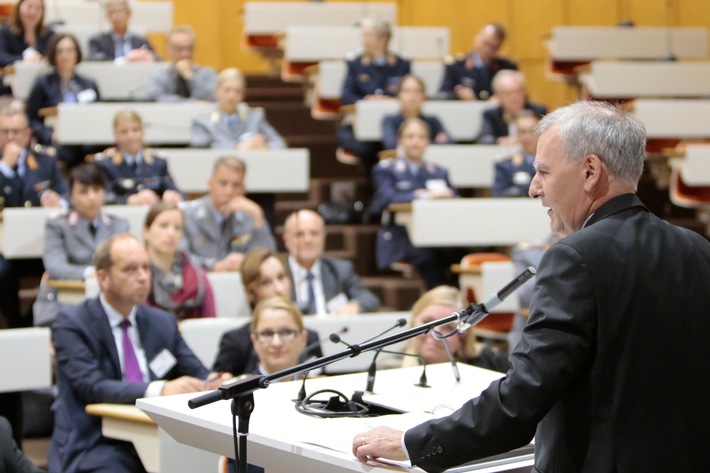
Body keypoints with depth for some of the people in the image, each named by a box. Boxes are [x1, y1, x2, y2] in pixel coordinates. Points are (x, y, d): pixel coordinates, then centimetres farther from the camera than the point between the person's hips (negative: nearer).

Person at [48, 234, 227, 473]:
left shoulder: (163, 323, 14)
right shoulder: (72, 325, -4)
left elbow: (196, 374, 13)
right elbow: (93, 387, -17)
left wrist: (214, 383, -13)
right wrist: (160, 389, -30)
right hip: (94, 447, -5)